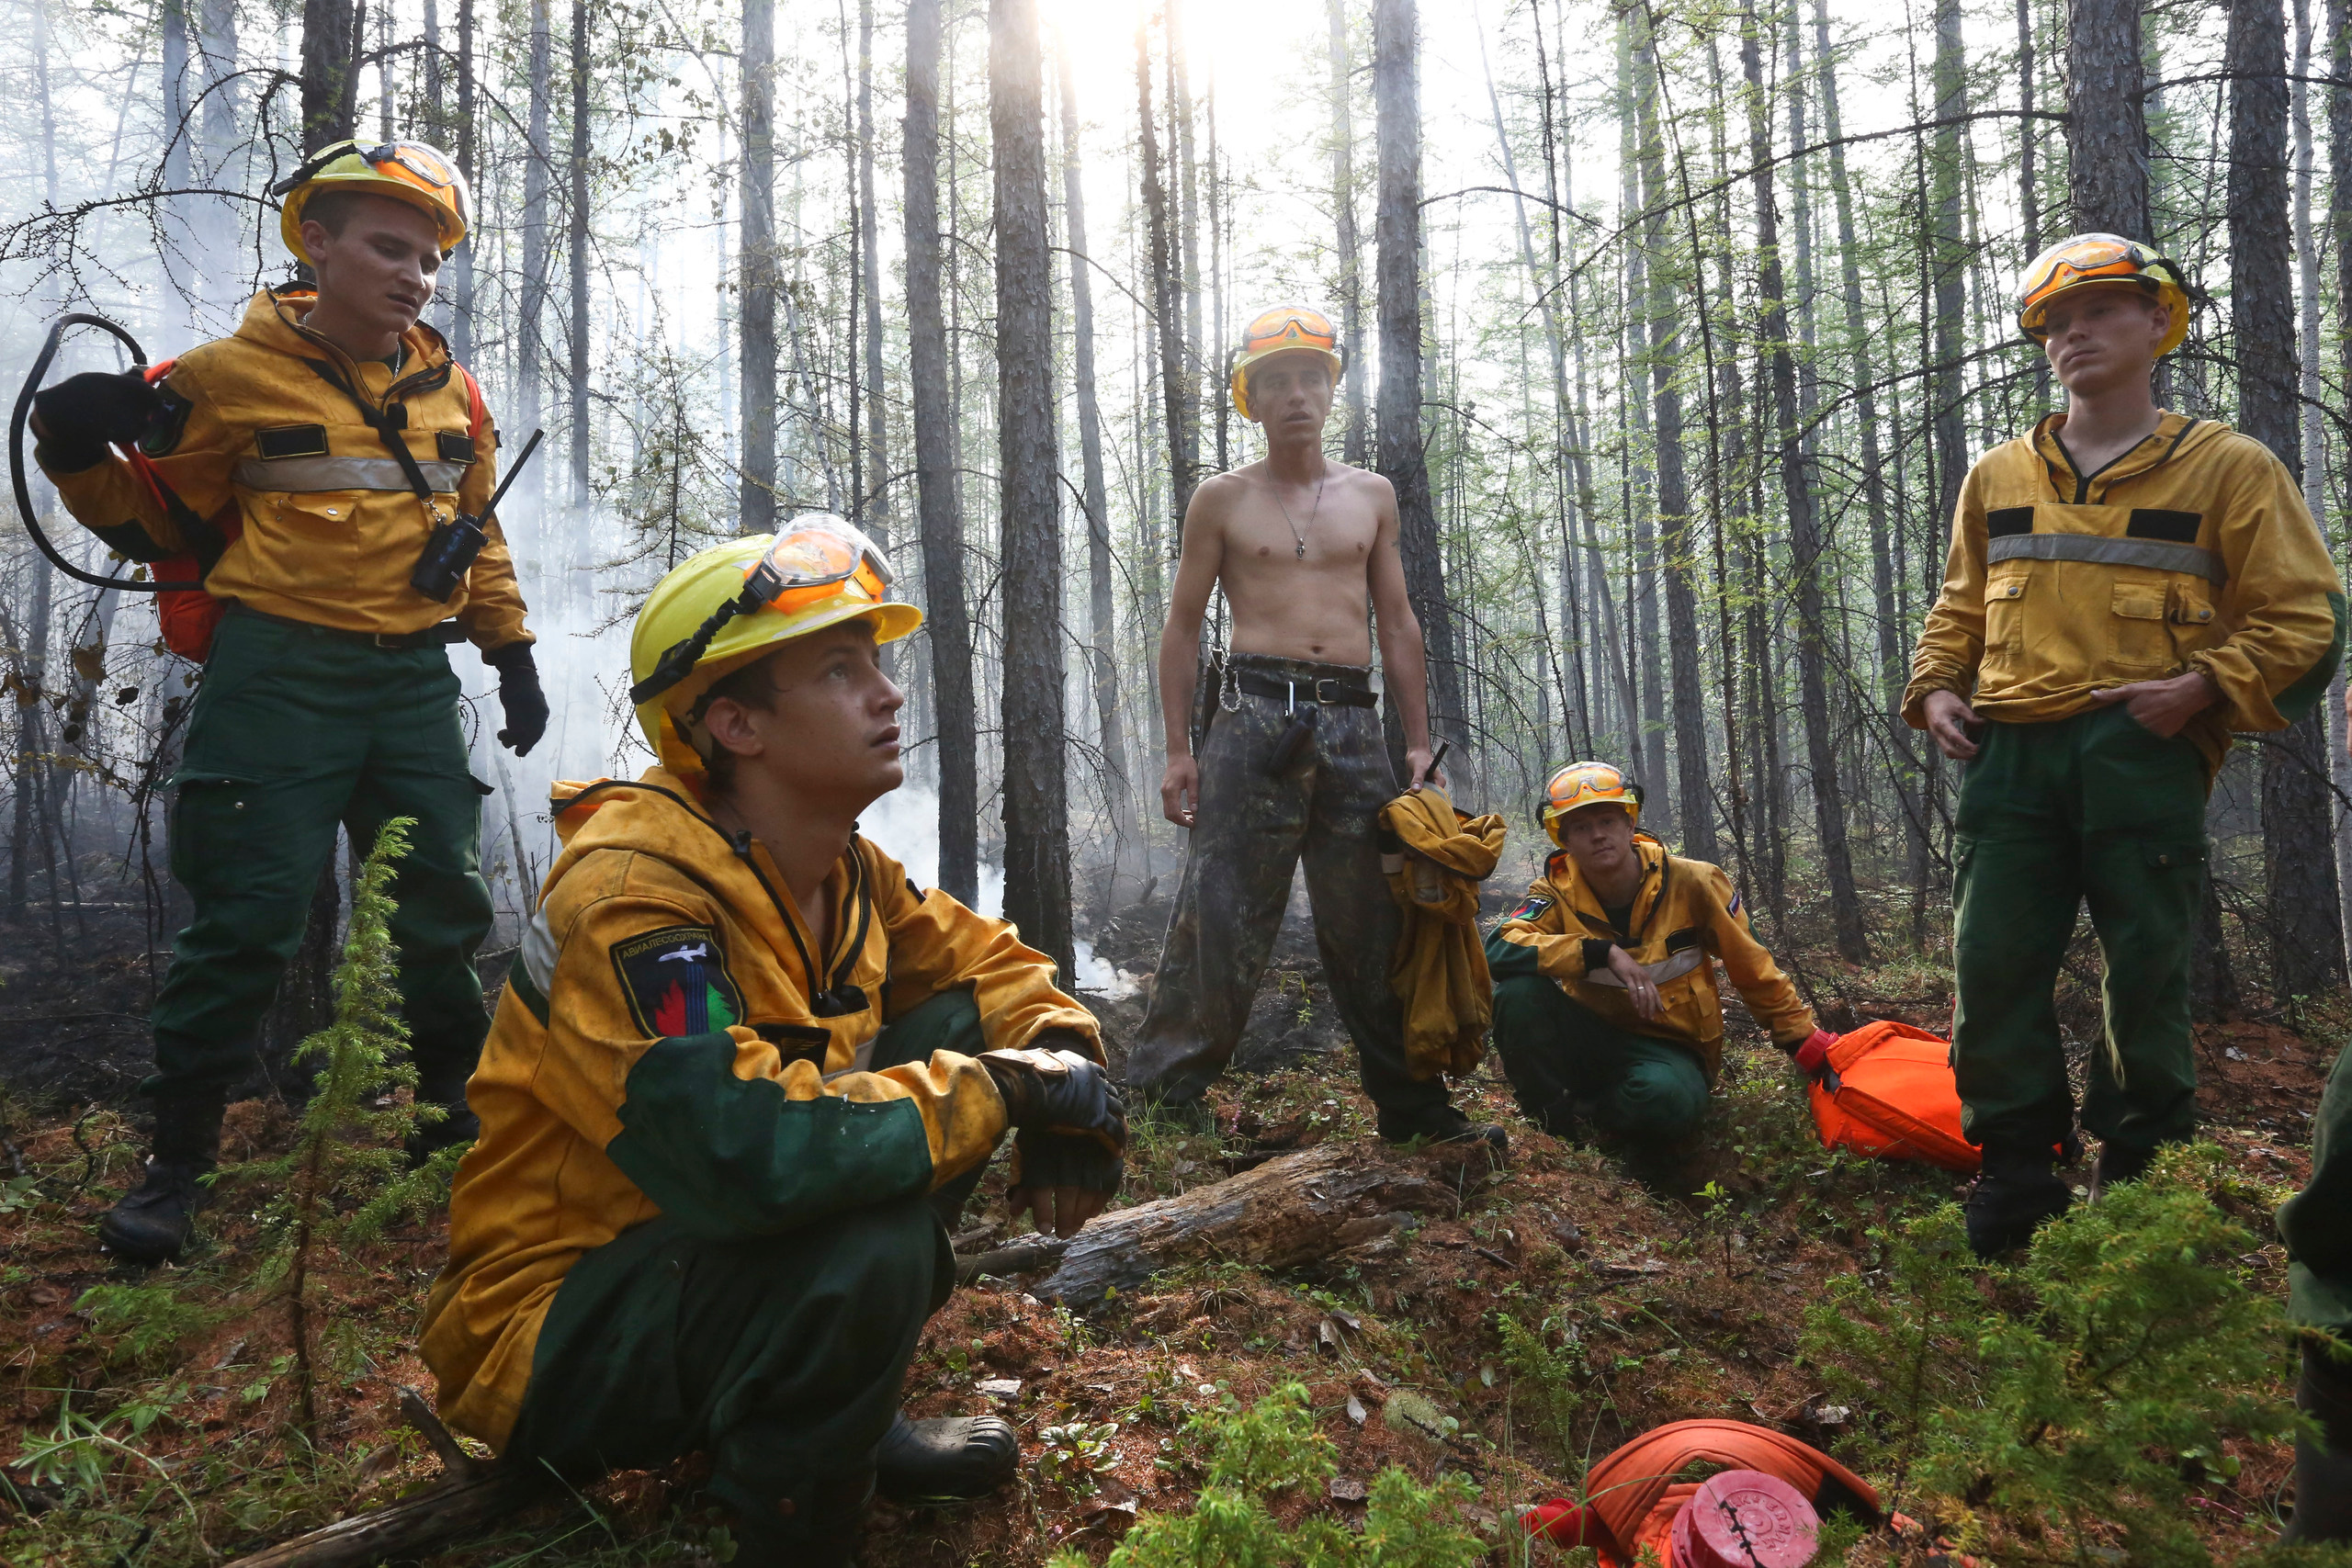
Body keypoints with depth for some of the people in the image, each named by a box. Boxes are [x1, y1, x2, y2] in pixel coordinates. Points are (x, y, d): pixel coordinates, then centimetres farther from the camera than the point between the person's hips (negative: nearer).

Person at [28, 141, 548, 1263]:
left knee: (442, 912, 11)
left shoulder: (450, 392, 12)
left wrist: (512, 656, 17)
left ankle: (454, 1117, 30)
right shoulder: (234, 379, -2)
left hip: (414, 682, 5)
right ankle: (176, 1161, 10)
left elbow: (477, 533, 22)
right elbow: (159, 523, 5)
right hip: (278, 677, -4)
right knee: (247, 917, -5)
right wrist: (81, 452, -13)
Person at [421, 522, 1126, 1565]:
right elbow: (739, 1149, -41)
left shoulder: (844, 875, -1)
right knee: (870, 1243, -35)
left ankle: (850, 1412, 8)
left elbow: (992, 965, 11)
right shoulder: (636, 893, -27)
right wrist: (1001, 1089, -28)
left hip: (718, 1255, 9)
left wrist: (1067, 1066, -12)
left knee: (957, 1025, -2)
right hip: (553, 1335, -8)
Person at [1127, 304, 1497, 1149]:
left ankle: (1413, 1106, 16)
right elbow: (1184, 625, 6)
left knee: (1375, 921, 7)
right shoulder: (1222, 498, 8)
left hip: (1352, 722, 3)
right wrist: (1178, 749, -2)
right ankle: (1164, 1093, 1)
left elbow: (1397, 625, 16)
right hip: (1255, 711, -3)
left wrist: (1420, 743, 9)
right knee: (1221, 908, -8)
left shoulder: (1371, 495, 16)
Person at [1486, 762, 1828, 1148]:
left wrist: (1806, 1042, 3)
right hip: (1590, 1039, 1)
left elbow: (1752, 969, -1)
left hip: (1669, 1047, -1)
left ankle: (1587, 1112, -4)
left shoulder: (1690, 883, -12)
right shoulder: (1557, 891, -10)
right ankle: (1555, 1122, -11)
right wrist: (1604, 952, -35)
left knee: (1664, 1102, -37)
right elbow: (1499, 950, -28)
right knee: (1518, 990, -27)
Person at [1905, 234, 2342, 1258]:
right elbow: (1959, 610, 25)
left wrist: (2201, 687, -11)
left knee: (2147, 974, 1)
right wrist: (1937, 691, 7)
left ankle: (2140, 1182, 16)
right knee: (1993, 969, -1)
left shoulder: (2227, 467, 7)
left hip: (2143, 753, -3)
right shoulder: (1998, 478, 18)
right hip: (2010, 752, 3)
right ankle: (2017, 1174, 12)